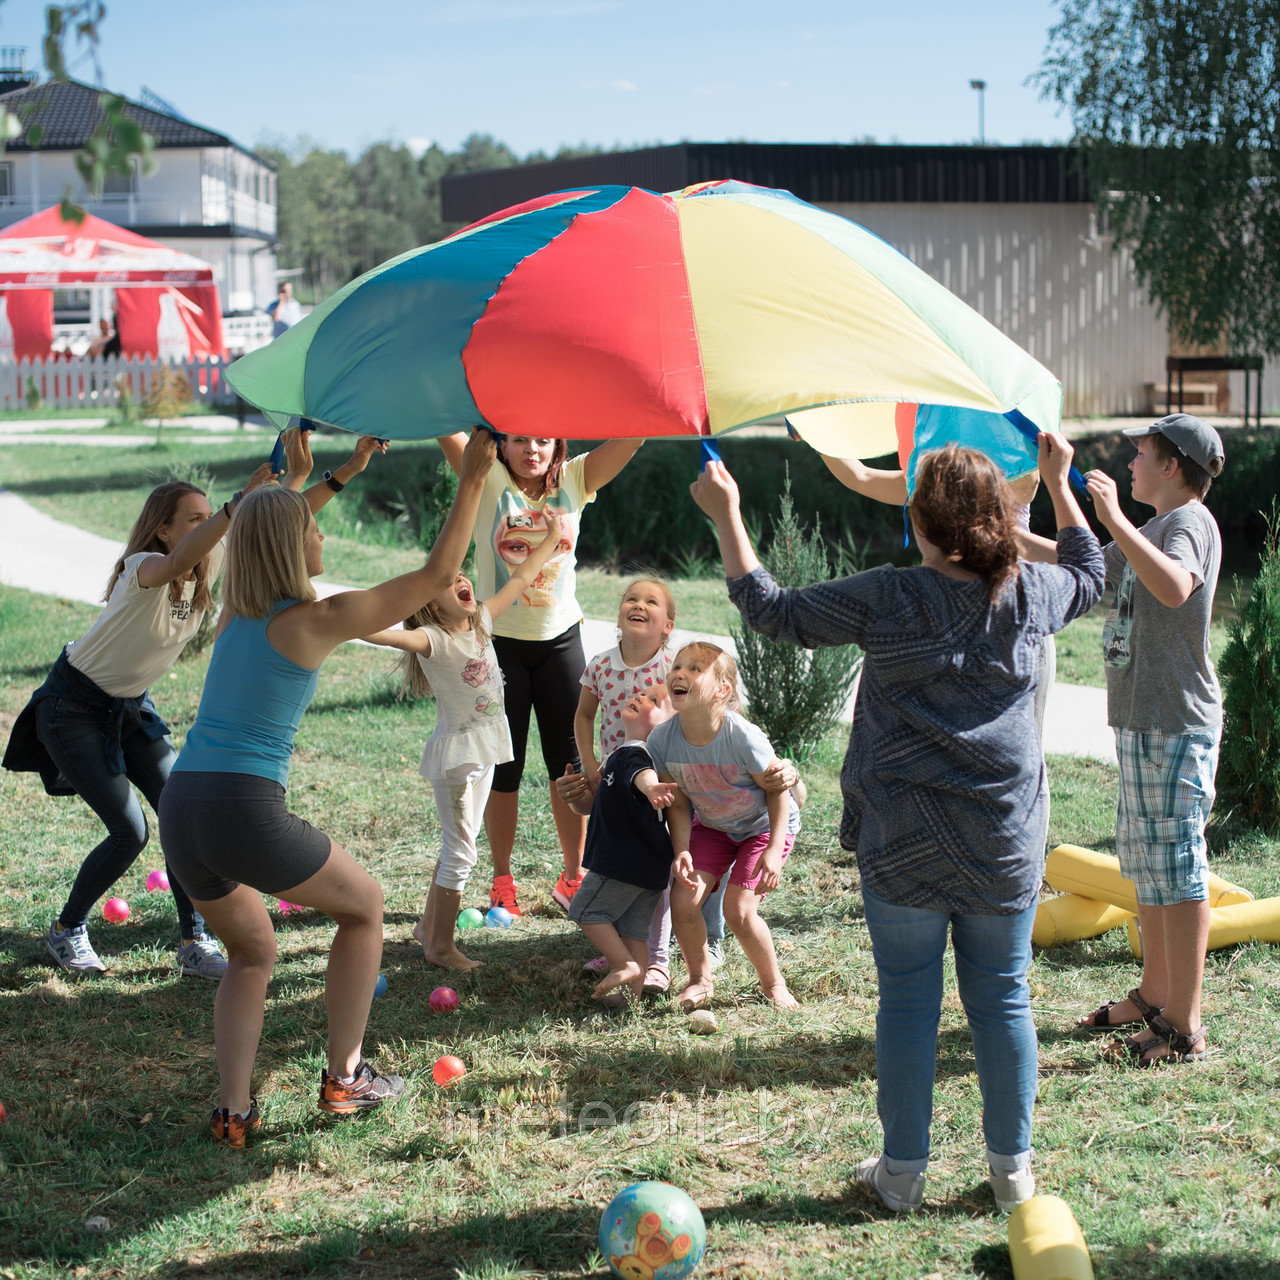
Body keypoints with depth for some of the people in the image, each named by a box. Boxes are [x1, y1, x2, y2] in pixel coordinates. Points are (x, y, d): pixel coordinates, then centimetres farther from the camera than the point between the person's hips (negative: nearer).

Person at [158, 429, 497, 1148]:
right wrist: (473, 481, 3)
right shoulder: (317, 621, -6)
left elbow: (271, 533, 37)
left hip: (181, 811, 7)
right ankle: (345, 1077, 23)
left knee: (253, 952, 27)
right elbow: (439, 575, -1)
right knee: (365, 905, 20)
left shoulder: (234, 614, 14)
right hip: (246, 814, -7)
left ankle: (234, 1112, 13)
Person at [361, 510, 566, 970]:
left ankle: (428, 924, 31)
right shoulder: (433, 639, -17)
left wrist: (552, 537, 24)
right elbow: (390, 635, -36)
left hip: (484, 748, 7)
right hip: (454, 748, -7)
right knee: (461, 850, -3)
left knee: (457, 844, 17)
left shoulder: (482, 621, 3)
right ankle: (440, 946, 7)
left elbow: (520, 578, 16)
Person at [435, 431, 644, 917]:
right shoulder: (489, 483, -6)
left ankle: (574, 876, 16)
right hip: (500, 639, -2)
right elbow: (445, 430, -20)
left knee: (571, 764, 5)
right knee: (504, 768, 5)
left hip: (560, 639, 2)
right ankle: (502, 882, 17)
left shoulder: (573, 481, -1)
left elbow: (633, 436, -10)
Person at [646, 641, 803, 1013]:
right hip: (711, 826, 4)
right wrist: (682, 851, -19)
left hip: (764, 826, -4)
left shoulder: (743, 737, -33)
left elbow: (778, 790, -20)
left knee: (738, 910, -14)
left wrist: (774, 850, -24)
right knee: (683, 899, -12)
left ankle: (774, 983, 13)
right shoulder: (662, 739, -21)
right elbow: (678, 803, -8)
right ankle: (699, 980, 15)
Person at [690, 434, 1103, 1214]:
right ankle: (1013, 1168, 22)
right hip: (1006, 845, 2)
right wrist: (1059, 483, 30)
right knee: (1003, 998, 12)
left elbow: (771, 610, -4)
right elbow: (1090, 576, 21)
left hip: (904, 847, -2)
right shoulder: (1032, 596, -3)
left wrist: (726, 514, 4)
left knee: (909, 1001, 8)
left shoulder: (887, 600, -12)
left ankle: (904, 1170, 18)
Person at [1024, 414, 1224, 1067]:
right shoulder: (1155, 526, 19)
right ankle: (1154, 996, 33)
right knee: (1145, 863, 19)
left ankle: (1184, 1030, -5)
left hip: (1175, 723, -11)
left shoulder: (1190, 521, -13)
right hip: (1143, 720, 11)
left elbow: (1175, 587, -35)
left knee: (1176, 870, -8)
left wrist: (1115, 520, -36)